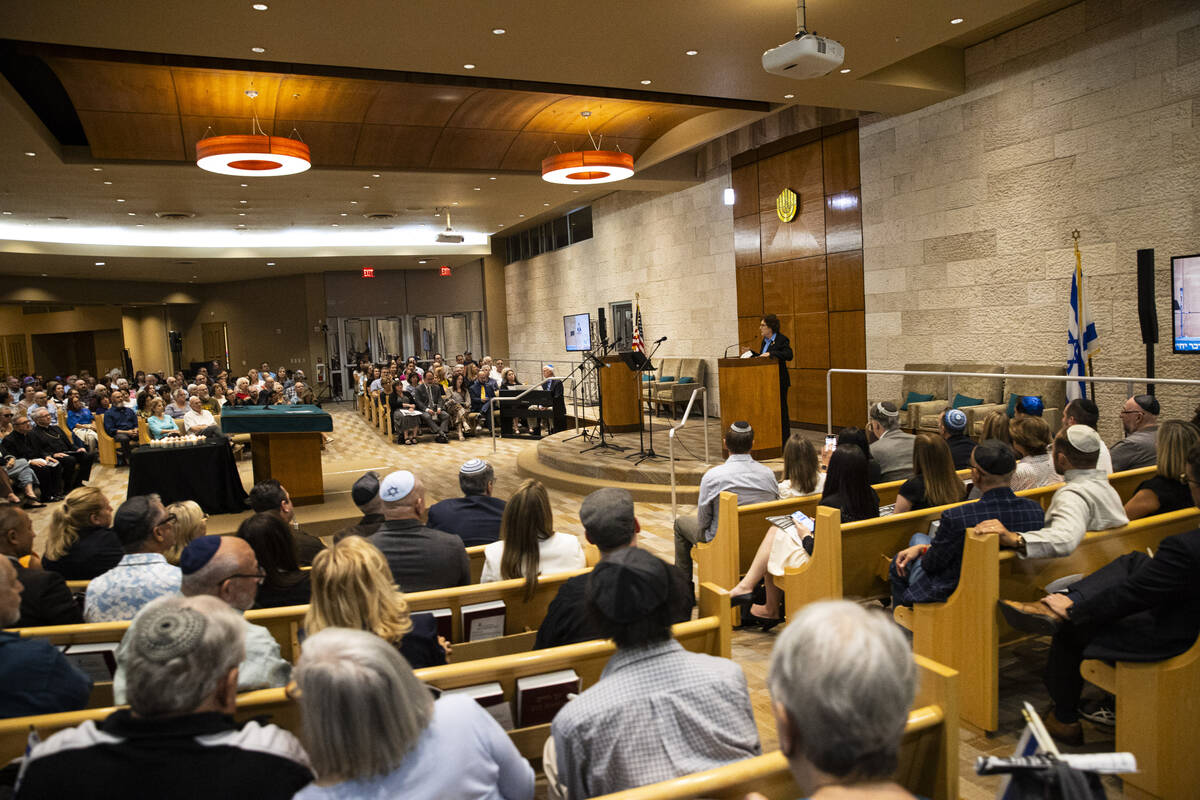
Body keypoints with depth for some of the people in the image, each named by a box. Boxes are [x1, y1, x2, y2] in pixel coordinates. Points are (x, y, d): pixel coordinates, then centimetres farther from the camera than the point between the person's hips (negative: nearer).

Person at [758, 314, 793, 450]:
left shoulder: (782, 339, -11)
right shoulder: (765, 340, 14)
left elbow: (789, 355, -24)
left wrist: (771, 354, -31)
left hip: (779, 381, -8)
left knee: (781, 409, -2)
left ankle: (784, 442, 6)